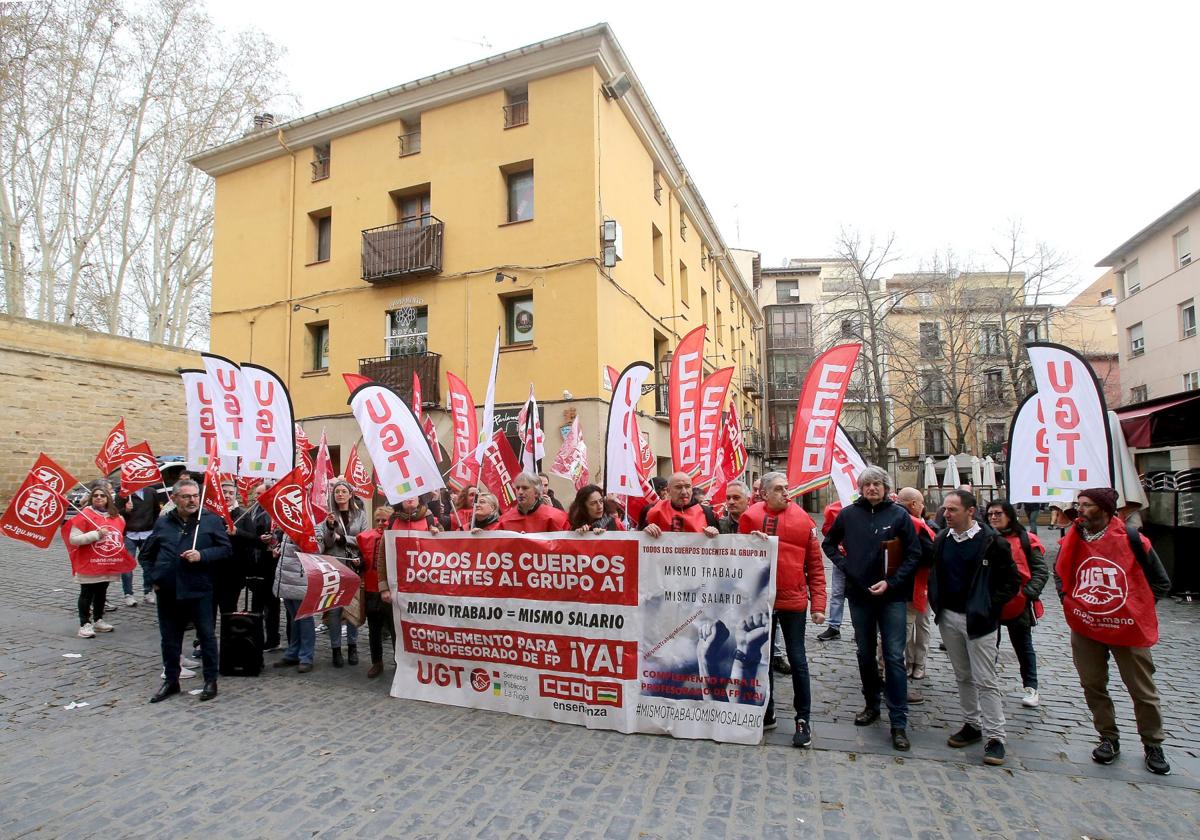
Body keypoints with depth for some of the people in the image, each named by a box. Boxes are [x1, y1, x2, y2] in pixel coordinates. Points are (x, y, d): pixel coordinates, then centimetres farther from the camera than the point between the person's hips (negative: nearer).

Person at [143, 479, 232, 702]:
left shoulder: (211, 520, -3)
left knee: (207, 635, 4)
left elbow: (225, 549, -4)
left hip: (199, 590, -3)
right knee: (170, 638, 14)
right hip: (167, 591, 4)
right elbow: (148, 553, 19)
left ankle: (210, 680, 17)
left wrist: (202, 555, -18)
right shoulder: (163, 522, 8)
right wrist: (153, 577, 9)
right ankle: (171, 680, 30)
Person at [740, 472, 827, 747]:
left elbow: (815, 565, 0)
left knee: (797, 659, 6)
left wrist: (818, 604, -3)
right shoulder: (751, 517, -3)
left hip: (793, 600, -1)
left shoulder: (803, 519, -3)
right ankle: (766, 712, 30)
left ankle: (804, 719, 20)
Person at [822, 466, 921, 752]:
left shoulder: (899, 514, -5)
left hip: (891, 597, -2)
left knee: (894, 658, -2)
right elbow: (829, 543, 14)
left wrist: (891, 582, -12)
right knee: (865, 654, 15)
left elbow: (913, 555, -3)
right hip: (859, 595, 3)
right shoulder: (849, 513, 0)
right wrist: (844, 565, 0)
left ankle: (899, 722, 6)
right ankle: (871, 706, 32)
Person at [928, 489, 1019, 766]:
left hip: (978, 620, -5)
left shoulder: (992, 542, -11)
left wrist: (988, 608, -11)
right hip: (948, 617, 6)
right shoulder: (941, 540, 6)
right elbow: (934, 574, 18)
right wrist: (936, 604, 7)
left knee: (985, 680, -1)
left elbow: (1010, 582, -6)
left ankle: (994, 736, 9)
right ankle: (972, 724, 28)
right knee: (963, 677, 16)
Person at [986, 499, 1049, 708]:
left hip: (1018, 604, -2)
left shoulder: (1026, 540, -4)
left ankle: (1031, 688, 27)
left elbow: (1041, 570, -4)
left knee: (1023, 647, 14)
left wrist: (1029, 592, -15)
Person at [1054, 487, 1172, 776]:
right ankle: (1109, 739, 28)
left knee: (1142, 690, 10)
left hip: (1128, 627, -3)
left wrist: (1138, 609, -2)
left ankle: (1153, 745, 29)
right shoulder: (1073, 539, 0)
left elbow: (1161, 581, 1)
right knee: (1093, 686, 12)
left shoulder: (1130, 538, -10)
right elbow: (1059, 573, 18)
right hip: (1085, 628, 3)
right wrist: (1067, 600, 7)